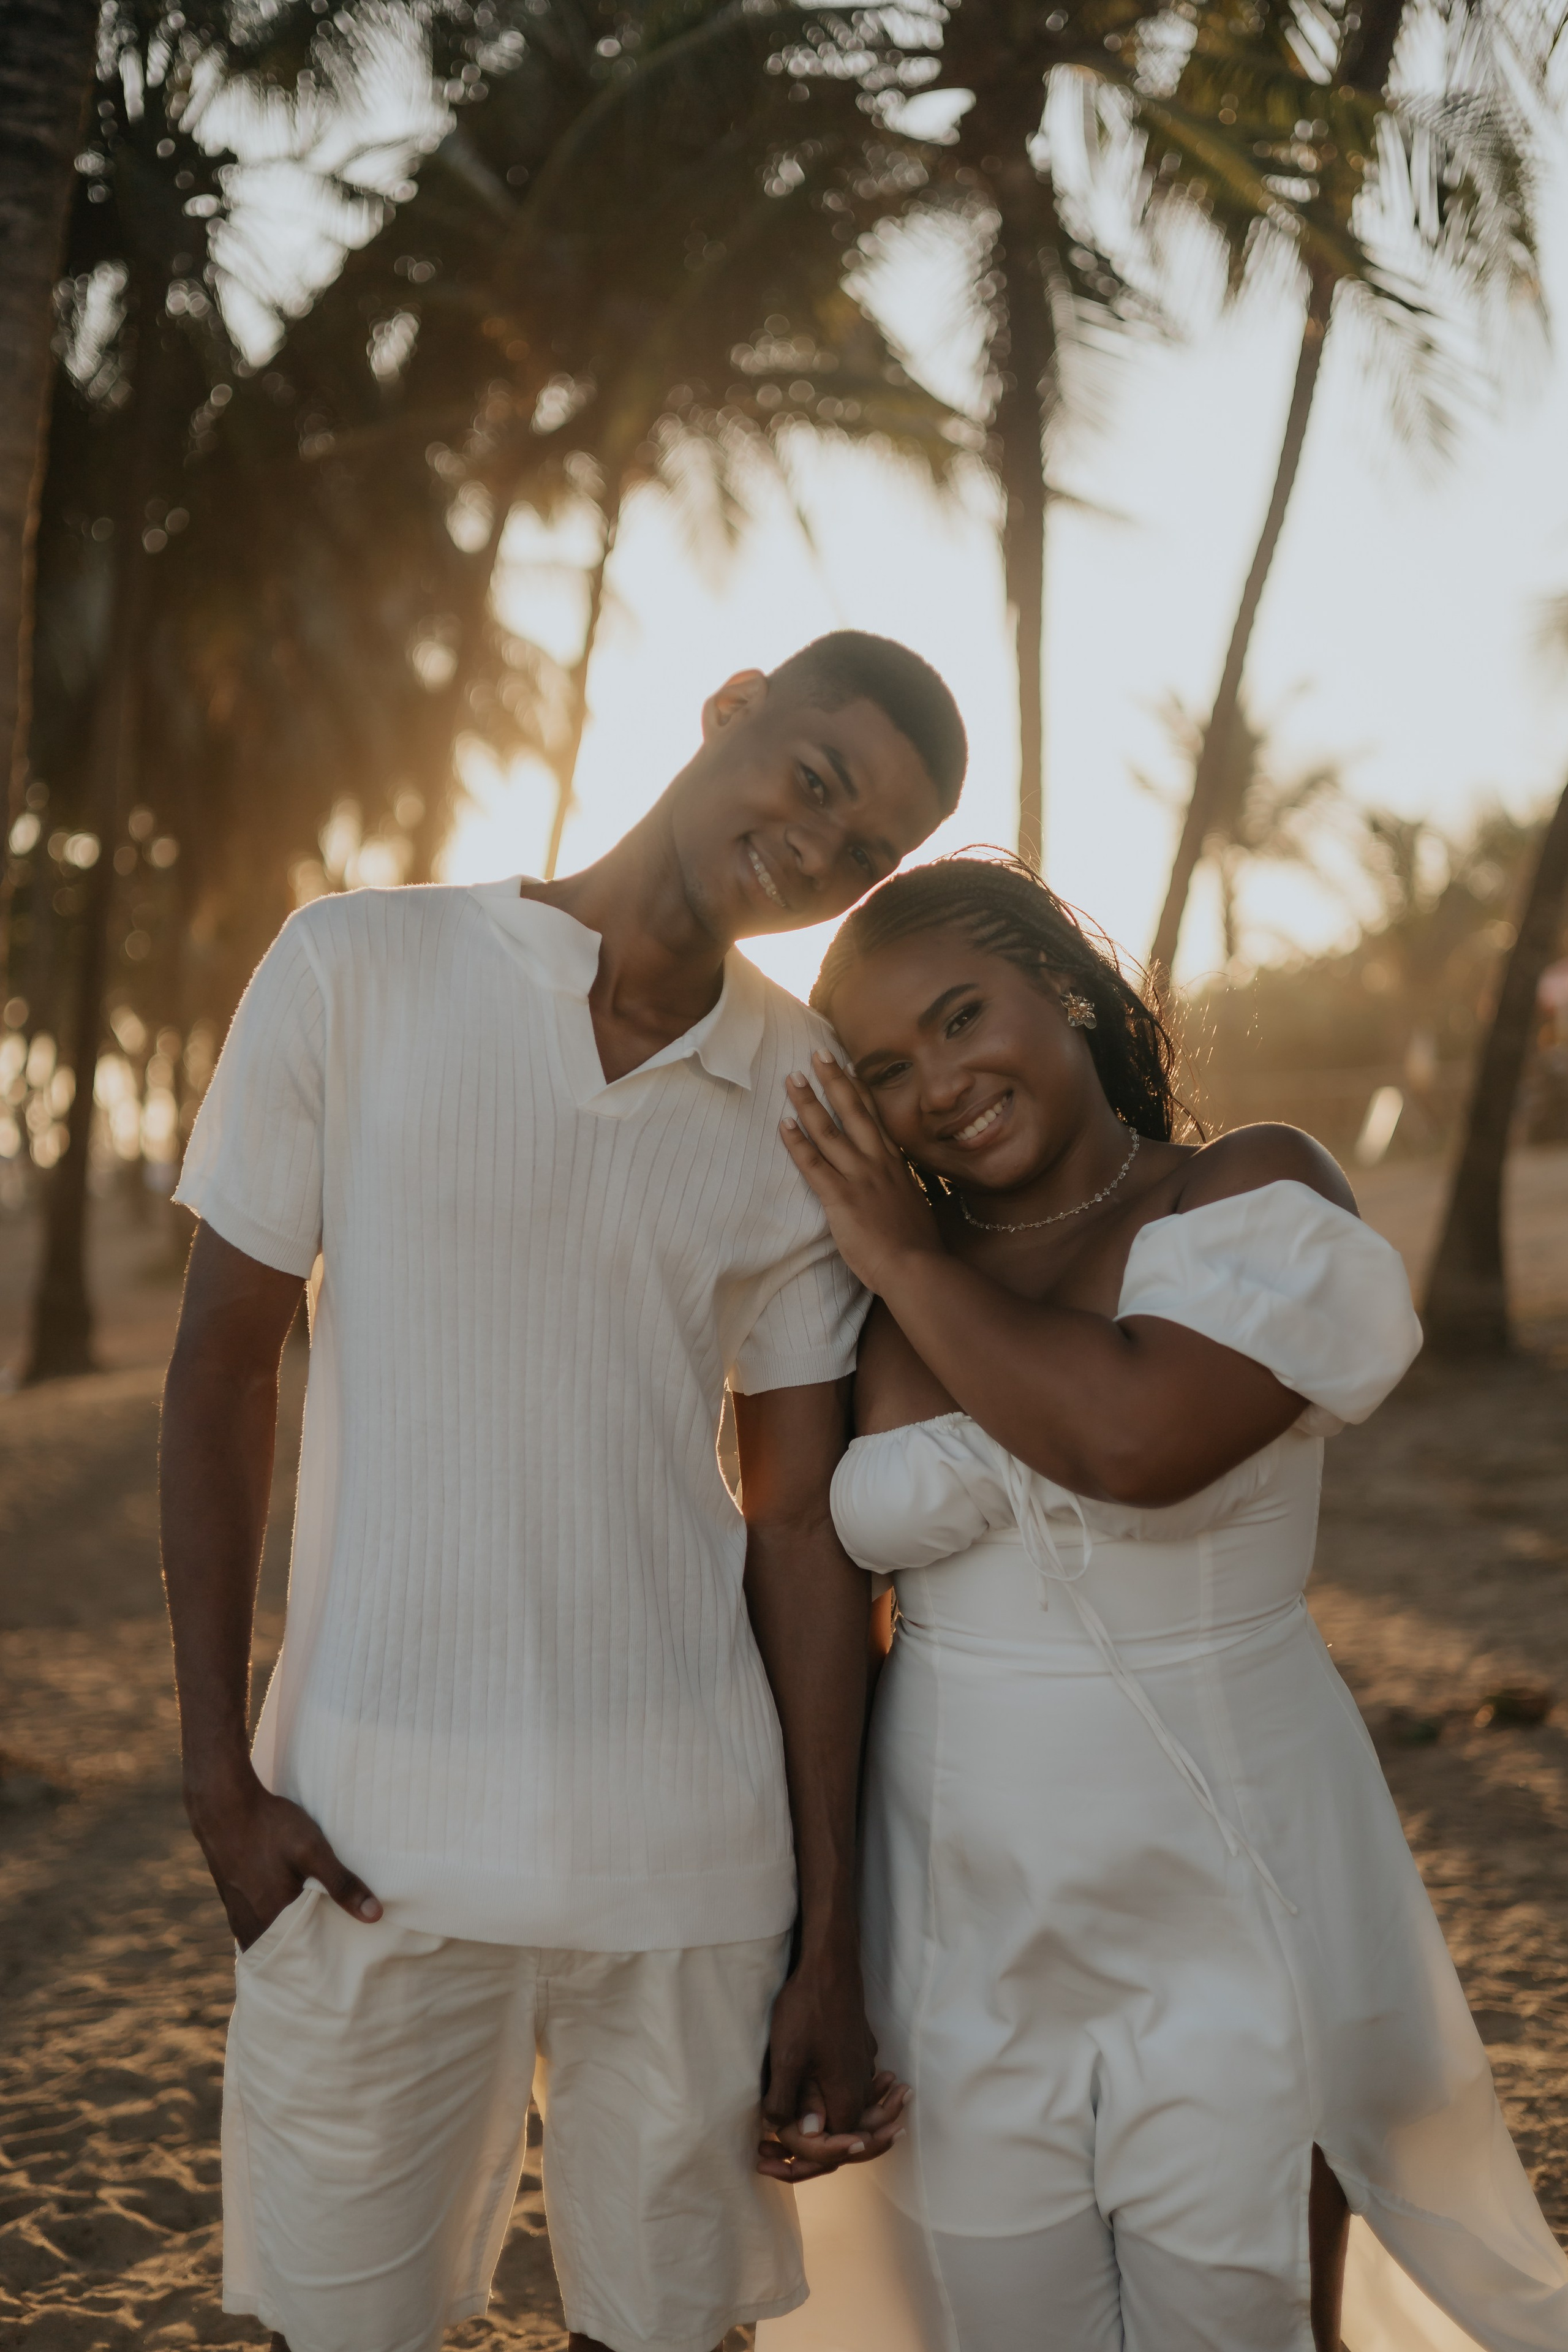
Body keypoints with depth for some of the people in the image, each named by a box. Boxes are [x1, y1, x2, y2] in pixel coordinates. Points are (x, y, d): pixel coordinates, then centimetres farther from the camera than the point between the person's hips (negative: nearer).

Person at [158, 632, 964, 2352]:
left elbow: (801, 1522, 2)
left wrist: (831, 1944, 2)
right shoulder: (355, 973, -4)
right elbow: (220, 1370, 0)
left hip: (688, 1845, 2)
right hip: (369, 1836, -1)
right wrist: (218, 1776, -4)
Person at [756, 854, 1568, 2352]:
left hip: (1227, 1912, -3)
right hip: (966, 1931, 3)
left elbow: (1135, 1442, -28)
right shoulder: (889, 1307, 1)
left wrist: (908, 1261, -14)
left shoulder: (1263, 1202, -9)